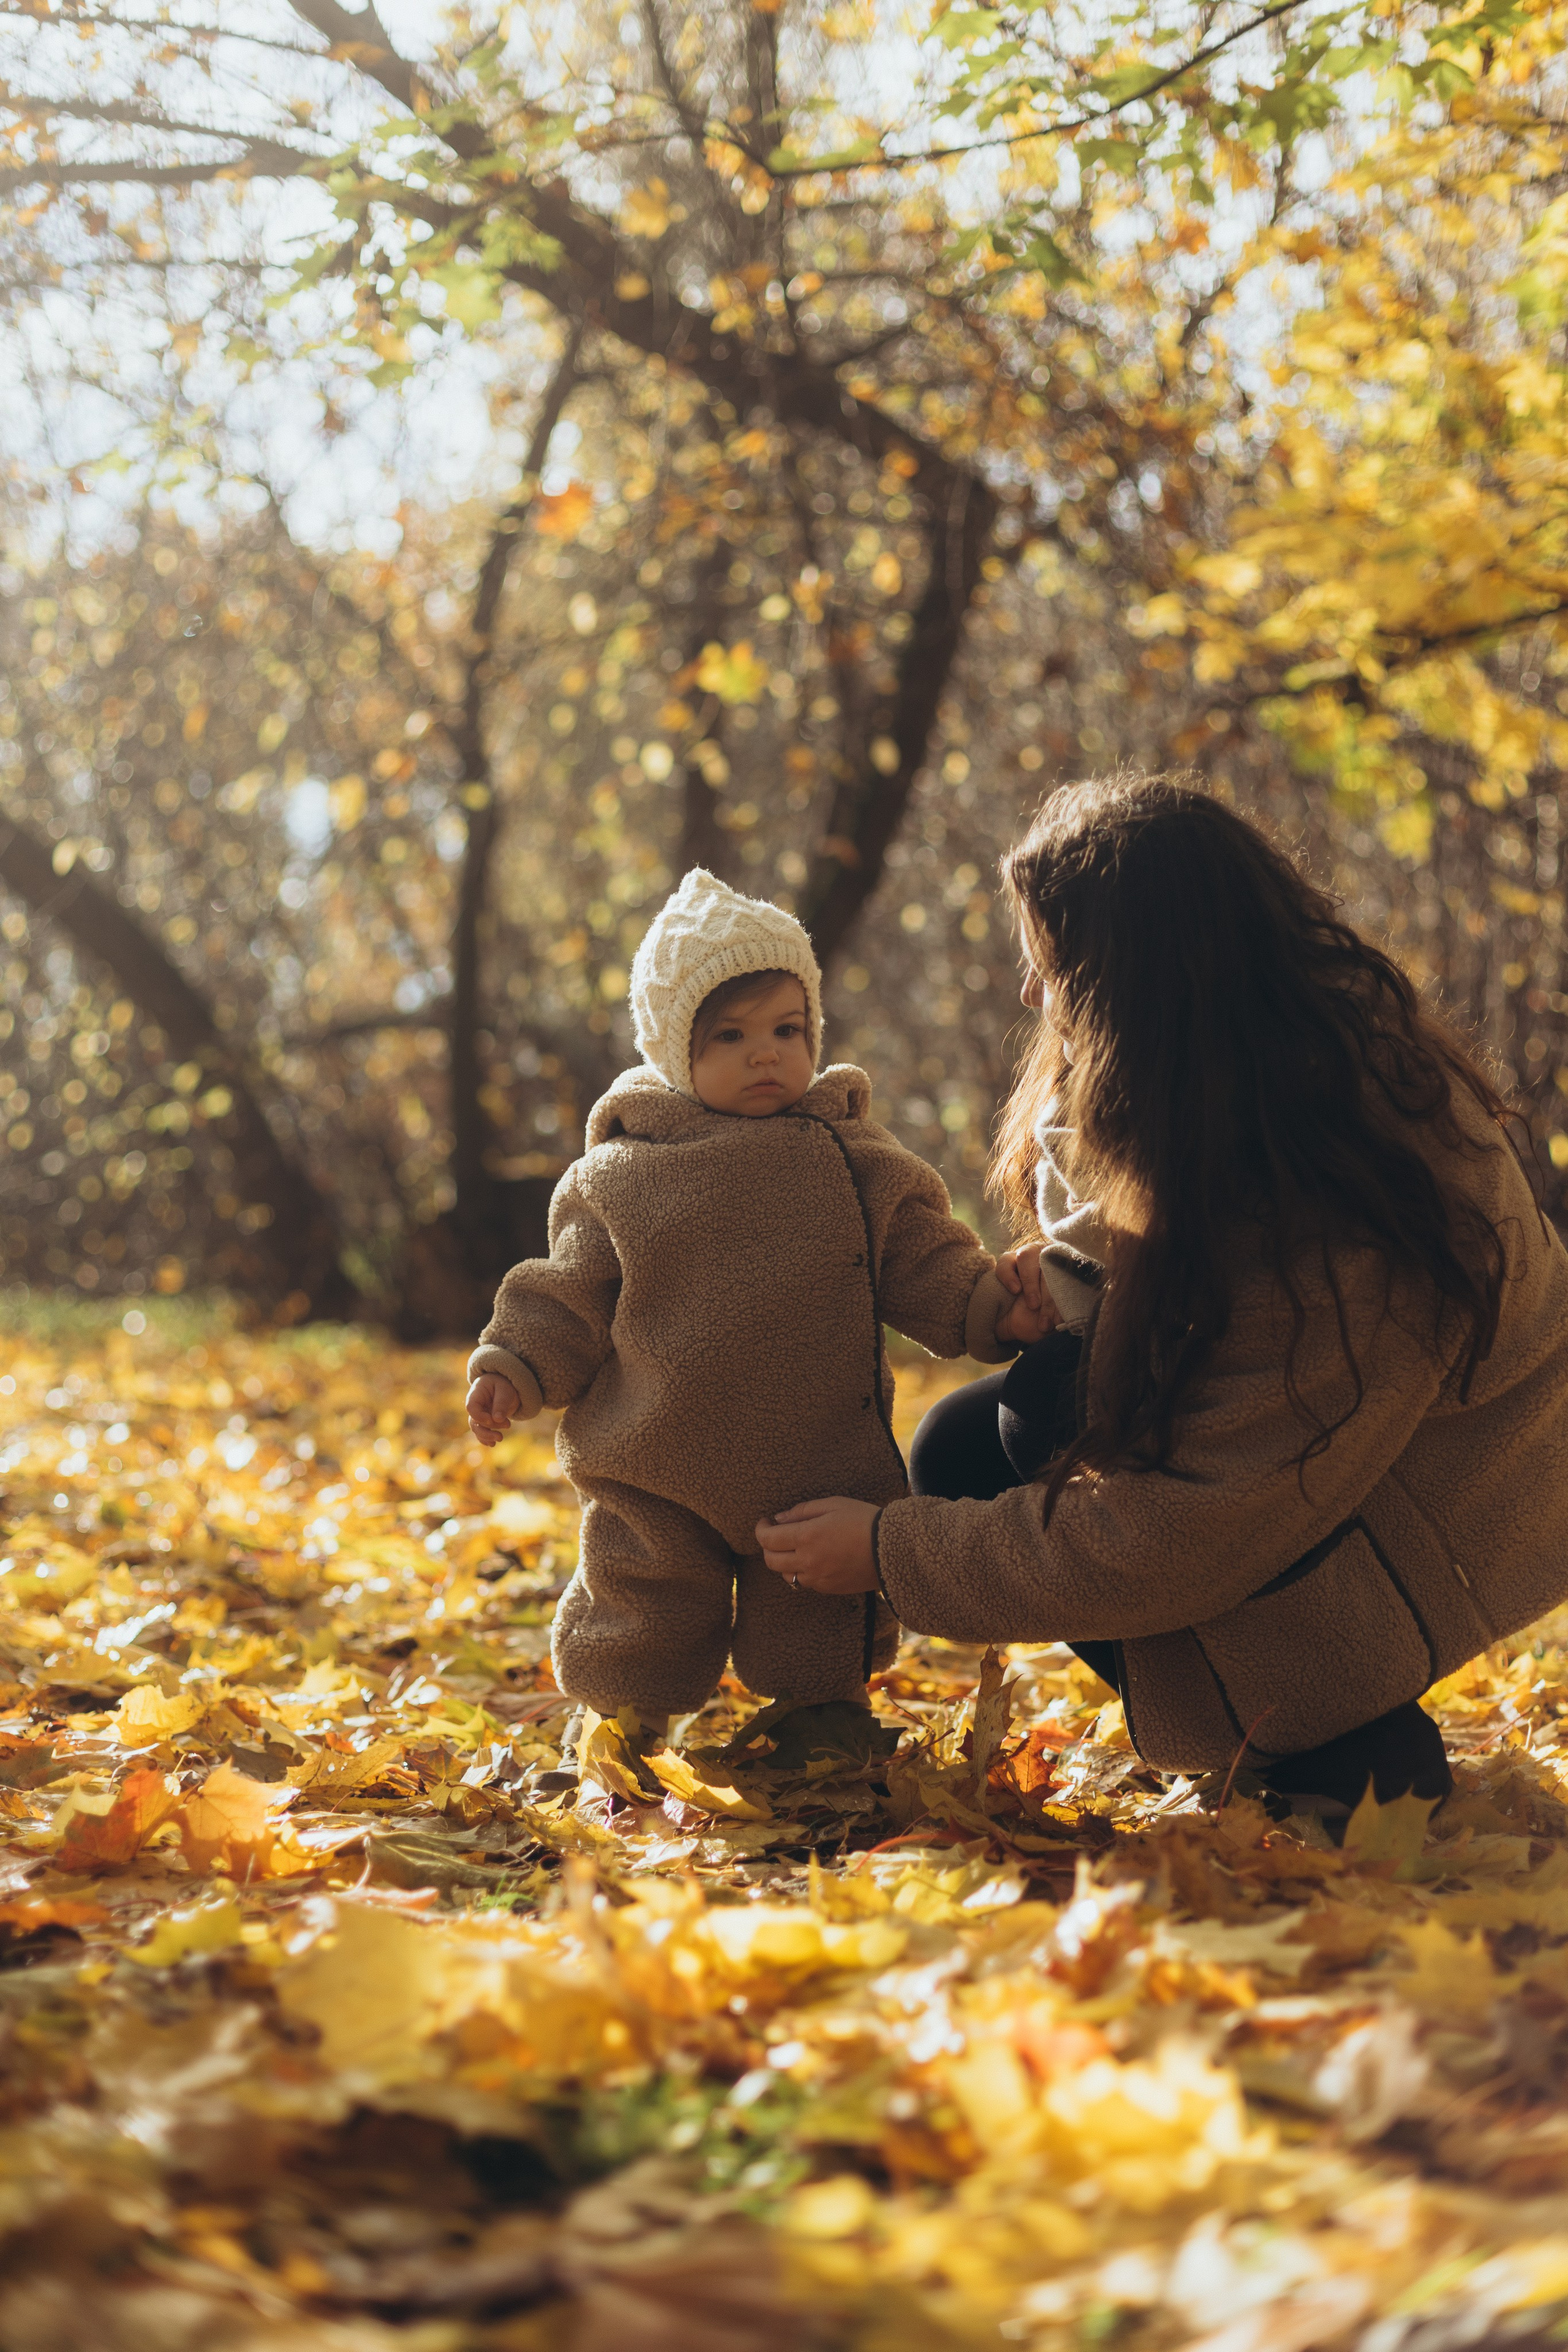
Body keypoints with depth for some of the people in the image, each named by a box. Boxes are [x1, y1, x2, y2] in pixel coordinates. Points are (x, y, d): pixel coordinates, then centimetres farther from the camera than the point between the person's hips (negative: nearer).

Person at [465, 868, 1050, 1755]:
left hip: (818, 1471, 1)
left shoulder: (854, 1163, 1)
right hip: (657, 1477, -1)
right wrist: (515, 1364, -6)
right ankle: (624, 1718, 36)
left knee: (818, 1644, 11)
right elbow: (571, 1296, 5)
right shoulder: (621, 1179, -1)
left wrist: (994, 1307, -12)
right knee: (645, 1619, 11)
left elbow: (924, 1264, 3)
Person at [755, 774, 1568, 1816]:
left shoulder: (1327, 1214, -36)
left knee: (1060, 1412, -24)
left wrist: (894, 1553, -20)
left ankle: (1362, 1755, -11)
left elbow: (1175, 1540, -30)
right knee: (960, 1449, -1)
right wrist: (1067, 1274, -10)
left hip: (1420, 1522, -9)